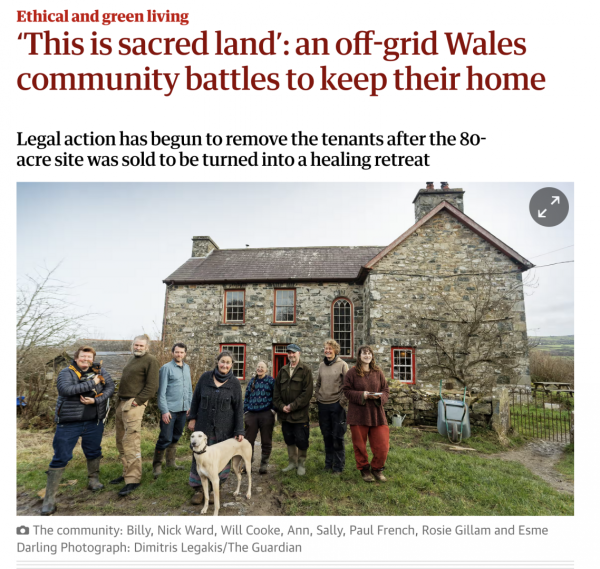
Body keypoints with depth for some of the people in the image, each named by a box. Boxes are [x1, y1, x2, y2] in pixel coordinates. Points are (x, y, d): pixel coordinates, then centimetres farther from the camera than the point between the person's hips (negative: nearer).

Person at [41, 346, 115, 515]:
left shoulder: (100, 371, 0)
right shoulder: (66, 372, -9)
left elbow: (110, 387, -5)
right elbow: (66, 389, -27)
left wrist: (96, 400, -19)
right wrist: (92, 383, -25)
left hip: (94, 421, 3)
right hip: (69, 423, -3)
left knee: (93, 452, 18)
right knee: (60, 458, 1)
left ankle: (93, 480, 39)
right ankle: (49, 498, 11)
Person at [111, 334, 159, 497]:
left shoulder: (150, 360, -9)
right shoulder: (132, 358, 18)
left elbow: (152, 386, -15)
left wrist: (137, 401, -17)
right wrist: (120, 400, 16)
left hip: (134, 404, -9)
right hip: (122, 402, 9)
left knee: (131, 442, -11)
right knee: (121, 441, 14)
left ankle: (133, 479, -4)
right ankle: (127, 472, 26)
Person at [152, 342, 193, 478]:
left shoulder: (187, 368, 11)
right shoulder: (166, 368, -8)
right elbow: (162, 391, -10)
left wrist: (189, 405, 11)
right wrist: (164, 411, -14)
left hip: (183, 409, 6)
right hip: (170, 409, -6)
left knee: (176, 437, 15)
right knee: (165, 438, -4)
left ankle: (171, 462, 29)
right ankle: (157, 465, 12)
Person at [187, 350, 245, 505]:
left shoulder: (234, 383, -6)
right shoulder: (205, 377, -4)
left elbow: (238, 407, -4)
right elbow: (196, 398, 6)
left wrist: (239, 430, -6)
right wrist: (192, 418, 3)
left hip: (224, 428, -1)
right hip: (204, 425, 1)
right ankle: (198, 489, 24)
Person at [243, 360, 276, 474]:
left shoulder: (271, 381, 2)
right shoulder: (251, 381, 13)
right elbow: (246, 397, 16)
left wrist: (273, 409, -8)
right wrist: (245, 411, 10)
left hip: (266, 414, -3)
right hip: (251, 414, 3)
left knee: (266, 441, 5)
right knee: (249, 440, 6)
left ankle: (264, 464, 18)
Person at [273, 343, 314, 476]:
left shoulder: (305, 370, -4)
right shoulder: (282, 371, 11)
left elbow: (307, 392, -12)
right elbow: (276, 391, 11)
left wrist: (292, 406, -15)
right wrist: (281, 406, -5)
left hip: (300, 413, -5)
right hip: (284, 414, 5)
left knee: (301, 440, 1)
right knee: (289, 439, 15)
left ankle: (301, 464, 21)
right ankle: (292, 462, 31)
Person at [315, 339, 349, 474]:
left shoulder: (342, 365, -5)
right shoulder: (321, 365, 9)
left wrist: (343, 401, -11)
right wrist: (317, 397, 7)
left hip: (337, 405, -4)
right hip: (323, 405, 5)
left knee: (338, 437, 1)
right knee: (327, 436, 13)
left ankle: (338, 466, 14)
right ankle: (328, 463, 27)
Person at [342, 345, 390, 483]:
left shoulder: (378, 372, 6)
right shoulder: (352, 373, -4)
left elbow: (386, 390, 9)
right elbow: (347, 391, -5)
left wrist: (380, 396, -12)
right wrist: (362, 395, -17)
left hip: (376, 414, 3)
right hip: (358, 414, -2)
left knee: (382, 446, 3)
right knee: (360, 445, 8)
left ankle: (377, 469, 26)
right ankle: (364, 469, 29)